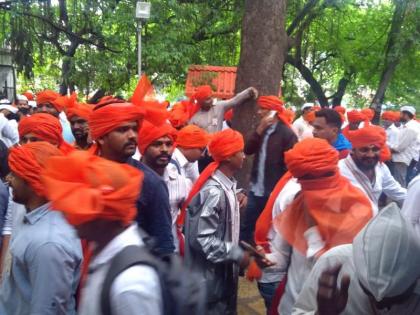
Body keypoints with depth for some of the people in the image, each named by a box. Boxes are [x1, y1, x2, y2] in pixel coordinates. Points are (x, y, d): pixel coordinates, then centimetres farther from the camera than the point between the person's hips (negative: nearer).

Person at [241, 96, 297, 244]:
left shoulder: (286, 133, -12)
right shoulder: (261, 129, 11)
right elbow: (247, 150, 1)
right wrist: (259, 130, -10)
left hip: (274, 191, -7)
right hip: (256, 189, 7)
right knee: (246, 226, 14)